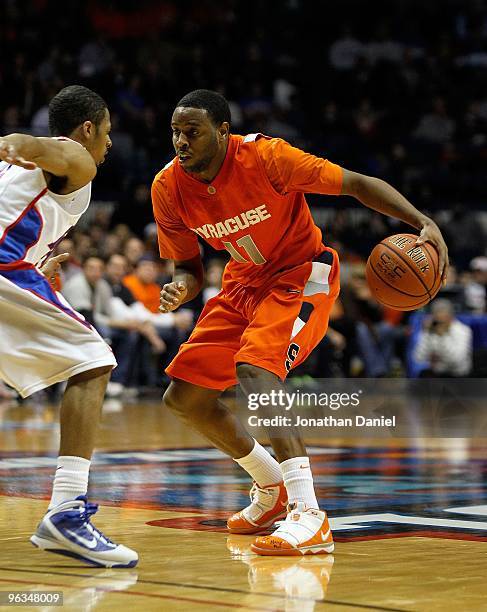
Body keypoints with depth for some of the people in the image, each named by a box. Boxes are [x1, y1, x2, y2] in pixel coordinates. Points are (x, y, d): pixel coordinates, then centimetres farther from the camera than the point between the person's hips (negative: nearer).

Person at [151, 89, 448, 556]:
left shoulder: (265, 157, -26)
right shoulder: (168, 188, -11)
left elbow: (357, 184, -21)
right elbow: (189, 267, 1)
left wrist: (424, 224, -34)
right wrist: (180, 287, -24)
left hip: (302, 273, -7)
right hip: (244, 283, 7)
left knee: (253, 370, -32)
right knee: (183, 398, 4)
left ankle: (308, 517, -35)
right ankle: (270, 488, 26)